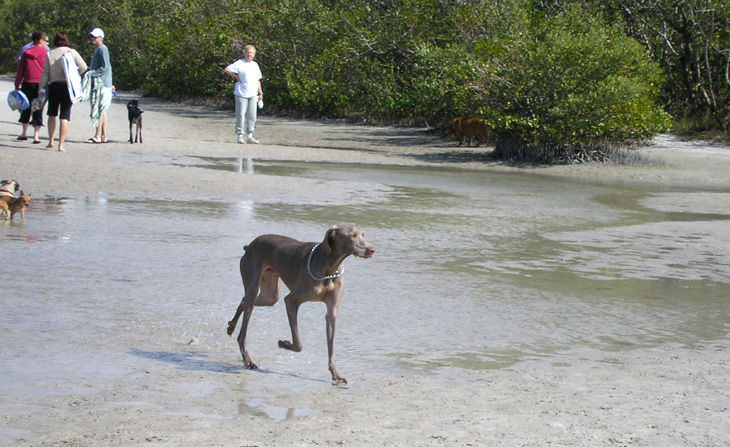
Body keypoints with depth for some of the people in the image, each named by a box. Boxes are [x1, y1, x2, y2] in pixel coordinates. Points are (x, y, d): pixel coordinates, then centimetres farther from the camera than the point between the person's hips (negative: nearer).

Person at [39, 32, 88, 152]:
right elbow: (83, 67, -6)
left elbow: (45, 73, -2)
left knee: (52, 114, 19)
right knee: (65, 116, 1)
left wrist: (41, 88, 6)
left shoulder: (49, 54, -1)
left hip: (54, 85, 1)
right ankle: (61, 144, -3)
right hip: (68, 85, -1)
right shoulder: (72, 52, -3)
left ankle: (50, 141, 20)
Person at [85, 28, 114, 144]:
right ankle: (103, 136, 11)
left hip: (102, 84, -10)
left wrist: (92, 74, -20)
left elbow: (105, 67, -20)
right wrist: (110, 85, 22)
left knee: (99, 110, -10)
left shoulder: (102, 49, -11)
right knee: (102, 110, 9)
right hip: (98, 83, 10)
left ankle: (97, 136, -11)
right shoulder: (97, 49, 20)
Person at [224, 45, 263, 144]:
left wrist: (260, 92, 18)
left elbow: (258, 80, 21)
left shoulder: (255, 65, 16)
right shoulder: (240, 63, -3)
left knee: (252, 115, 4)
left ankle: (250, 136, 10)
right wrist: (236, 77, -6)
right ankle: (240, 136, 1)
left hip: (253, 94, 6)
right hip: (241, 94, -6)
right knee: (241, 115, -4)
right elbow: (227, 69, -9)